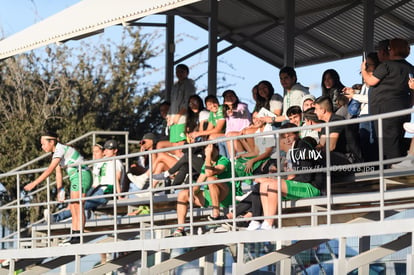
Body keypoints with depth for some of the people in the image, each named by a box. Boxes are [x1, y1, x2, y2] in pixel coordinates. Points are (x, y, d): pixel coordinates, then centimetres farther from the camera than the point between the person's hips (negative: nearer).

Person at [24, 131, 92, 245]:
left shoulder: (61, 149, -15)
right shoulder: (56, 153, 15)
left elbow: (50, 170, -22)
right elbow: (58, 174, 15)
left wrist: (34, 183, -23)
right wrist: (59, 191, 10)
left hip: (81, 175, -10)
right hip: (75, 178, 10)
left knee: (78, 207, -12)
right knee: (73, 208, 8)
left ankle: (78, 236, -13)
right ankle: (74, 236, 9)